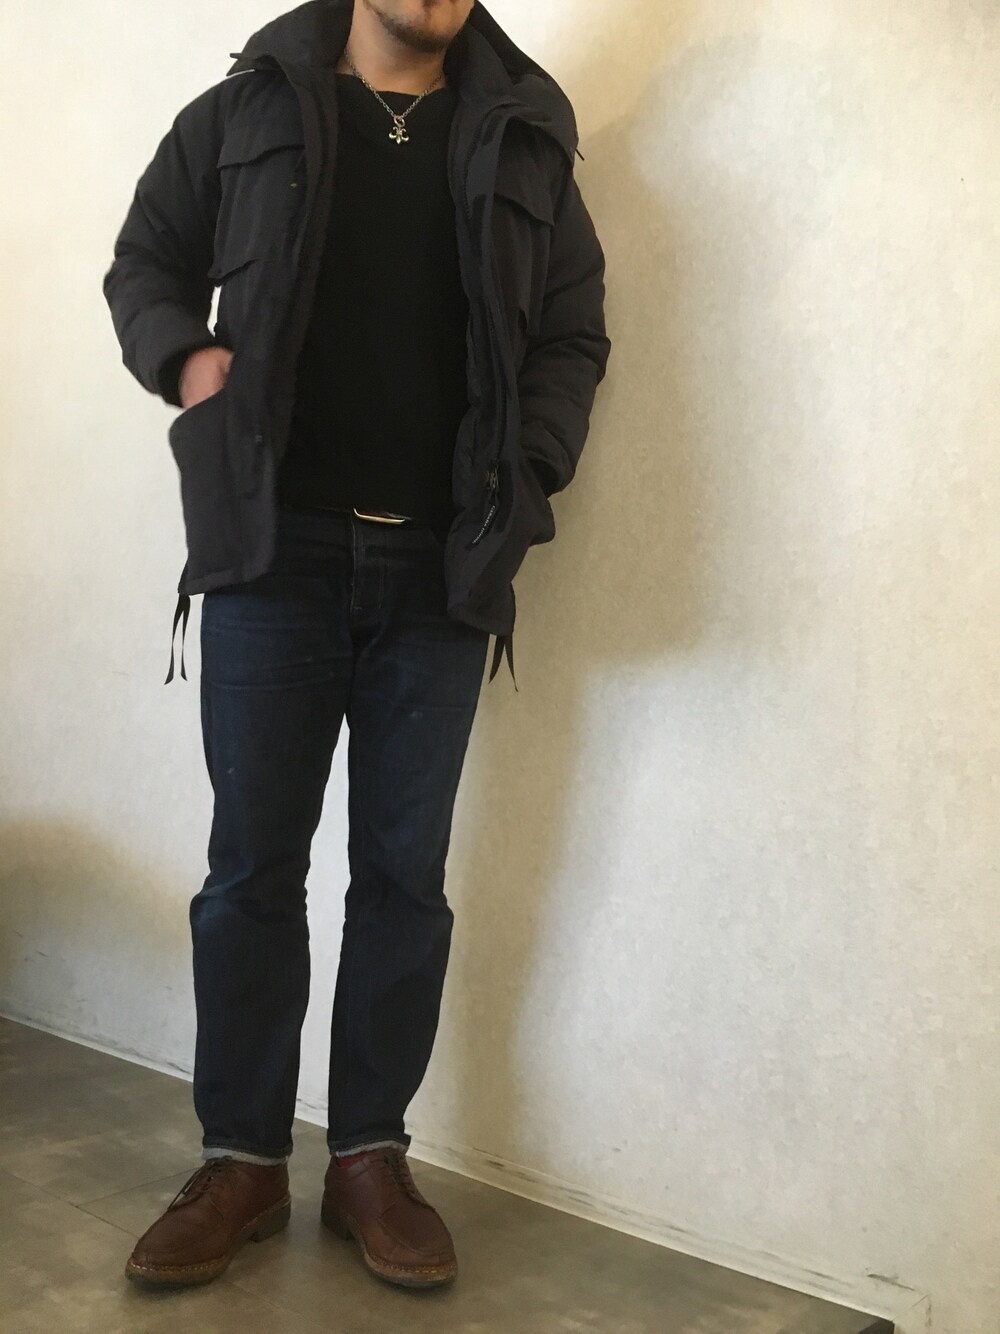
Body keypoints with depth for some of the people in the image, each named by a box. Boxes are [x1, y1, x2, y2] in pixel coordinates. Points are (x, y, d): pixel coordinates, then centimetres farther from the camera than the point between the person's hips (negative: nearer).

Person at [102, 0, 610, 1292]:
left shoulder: (523, 138, 11)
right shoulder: (248, 110, 8)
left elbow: (574, 333, 13)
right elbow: (146, 259, 17)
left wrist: (526, 478, -2)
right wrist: (182, 357, -3)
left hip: (441, 565, 1)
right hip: (274, 549, -1)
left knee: (405, 869, 6)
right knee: (252, 864, 3)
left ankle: (371, 1157, 20)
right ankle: (241, 1159, 18)